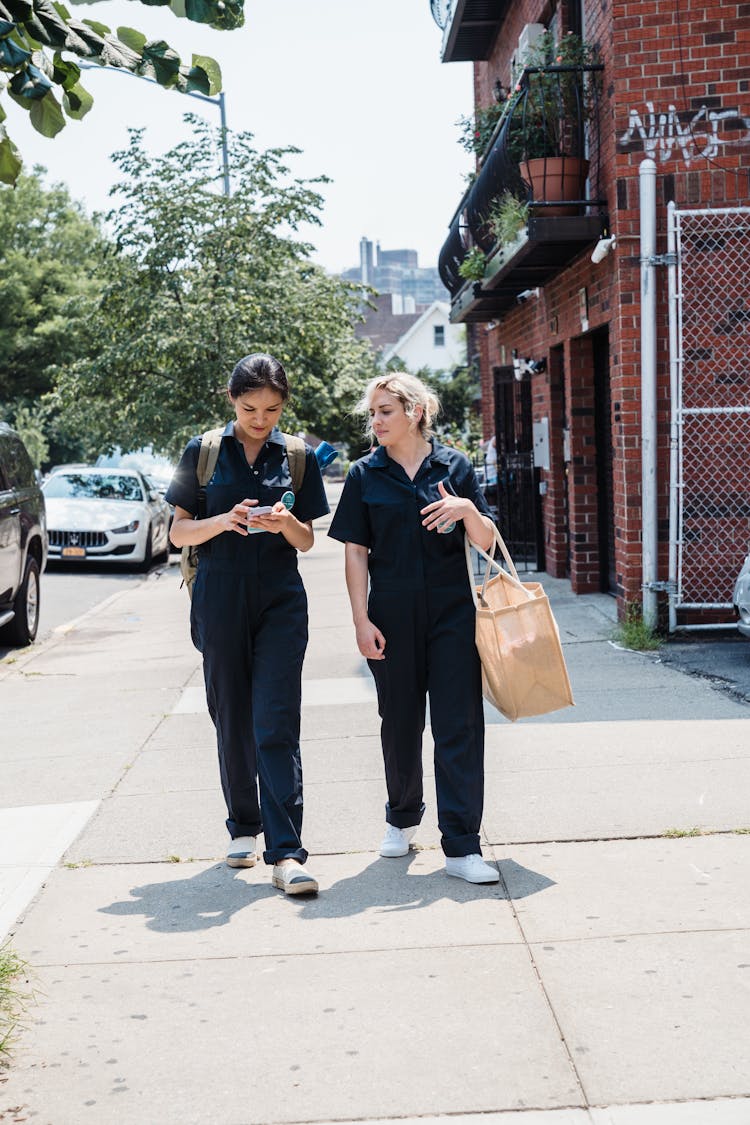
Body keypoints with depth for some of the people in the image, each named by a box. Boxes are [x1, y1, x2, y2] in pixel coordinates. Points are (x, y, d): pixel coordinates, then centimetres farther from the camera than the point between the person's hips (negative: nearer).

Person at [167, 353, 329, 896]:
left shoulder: (298, 457, 5)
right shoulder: (203, 453, 3)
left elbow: (307, 541, 8)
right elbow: (179, 531, 4)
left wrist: (286, 522, -15)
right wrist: (224, 521, -16)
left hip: (281, 605, -1)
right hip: (220, 602, 1)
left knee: (276, 727, -9)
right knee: (232, 722, 10)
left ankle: (286, 852, -10)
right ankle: (244, 828, 29)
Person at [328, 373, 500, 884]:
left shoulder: (455, 466, 2)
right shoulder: (366, 474, 3)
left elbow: (487, 541, 5)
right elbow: (356, 552, 3)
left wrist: (467, 510, -17)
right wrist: (361, 620, -4)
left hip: (452, 612, -1)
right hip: (393, 617, 1)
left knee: (459, 726, -5)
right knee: (400, 723, 12)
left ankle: (462, 846, -2)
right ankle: (403, 817, 35)